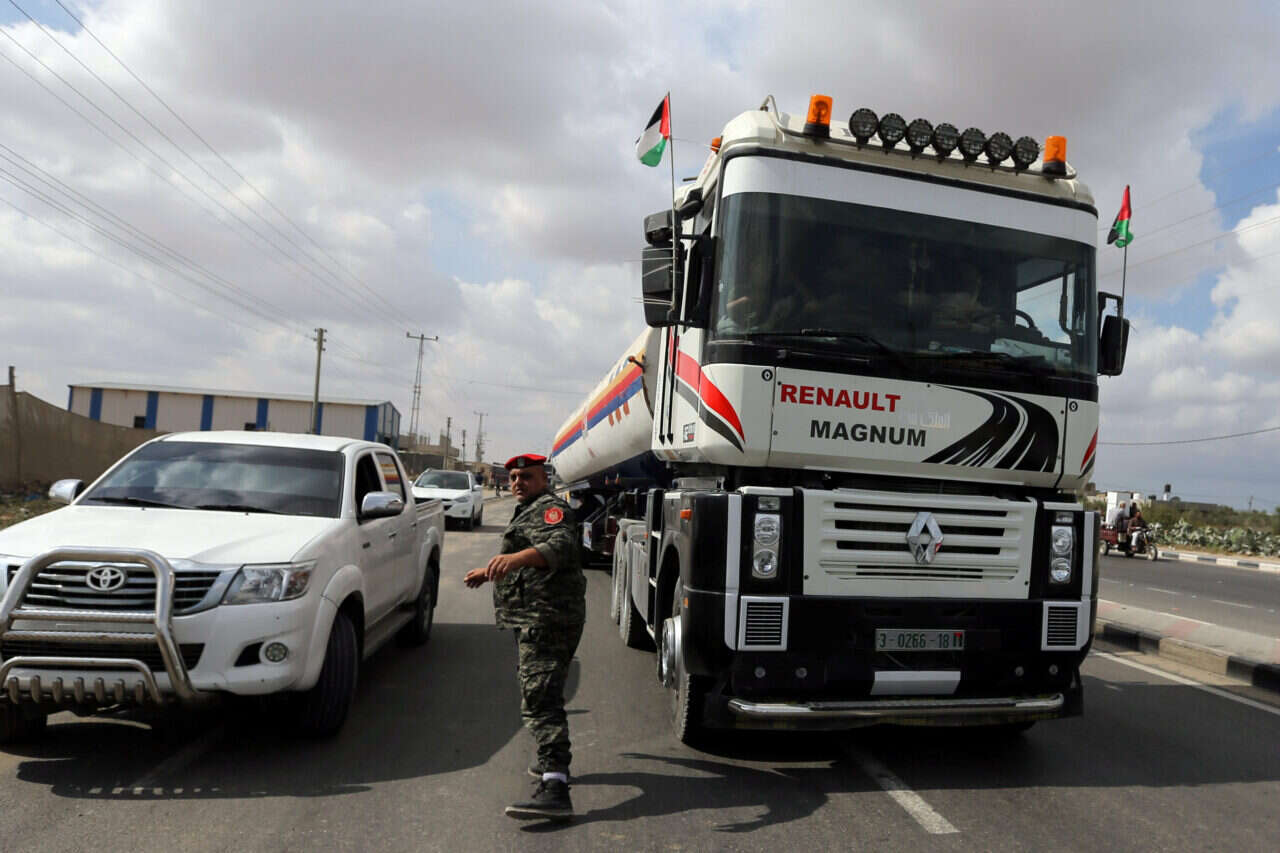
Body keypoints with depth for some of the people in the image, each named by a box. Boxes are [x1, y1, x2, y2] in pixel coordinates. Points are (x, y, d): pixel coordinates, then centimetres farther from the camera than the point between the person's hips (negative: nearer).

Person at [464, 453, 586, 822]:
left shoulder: (550, 509, -10)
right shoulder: (528, 511, 24)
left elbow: (560, 546, -33)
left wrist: (514, 558, -48)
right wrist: (490, 572, 50)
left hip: (545, 621, -11)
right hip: (534, 621, 11)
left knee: (540, 701, -19)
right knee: (542, 693, 23)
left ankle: (555, 788, -27)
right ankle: (553, 761, 39)